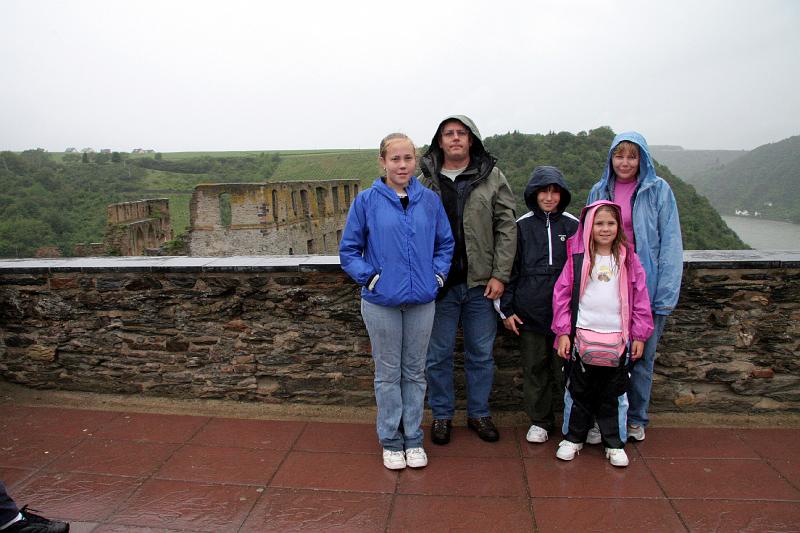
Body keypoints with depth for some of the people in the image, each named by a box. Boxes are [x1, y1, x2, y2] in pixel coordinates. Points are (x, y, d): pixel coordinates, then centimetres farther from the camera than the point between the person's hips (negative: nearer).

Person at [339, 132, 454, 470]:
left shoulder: (429, 200, 1)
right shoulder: (367, 201, -5)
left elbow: (445, 243, 11)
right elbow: (349, 249, 0)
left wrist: (439, 273, -2)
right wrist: (369, 277, -11)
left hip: (421, 300, 2)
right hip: (382, 302, -2)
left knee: (415, 372, 14)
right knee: (388, 373, 10)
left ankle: (413, 439, 29)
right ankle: (391, 441, 26)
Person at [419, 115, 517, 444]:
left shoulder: (492, 178, 2)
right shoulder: (425, 182, 2)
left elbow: (507, 228, 0)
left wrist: (500, 275, -7)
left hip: (481, 284, 1)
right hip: (439, 284, 0)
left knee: (481, 354, 12)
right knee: (438, 355, 10)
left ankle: (479, 414, 30)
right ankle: (442, 415, 27)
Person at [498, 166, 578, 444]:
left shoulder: (573, 226, 4)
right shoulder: (522, 226, 3)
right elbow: (510, 269, 4)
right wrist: (507, 309, 0)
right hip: (530, 313, 1)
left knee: (566, 367, 3)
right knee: (534, 369, 8)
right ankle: (540, 420, 23)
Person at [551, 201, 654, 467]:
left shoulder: (629, 260, 3)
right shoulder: (577, 258, -1)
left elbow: (640, 299, 5)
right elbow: (562, 295, -1)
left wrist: (639, 335, 3)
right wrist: (563, 332, -4)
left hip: (617, 339, 1)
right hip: (582, 336, -1)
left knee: (614, 392, 10)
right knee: (578, 390, 9)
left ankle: (614, 443, 24)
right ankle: (573, 437, 24)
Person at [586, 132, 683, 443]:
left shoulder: (659, 190, -3)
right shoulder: (599, 191, 7)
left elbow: (670, 244, -5)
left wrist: (665, 295, -12)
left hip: (645, 286, -2)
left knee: (642, 356, 9)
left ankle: (636, 419, 28)